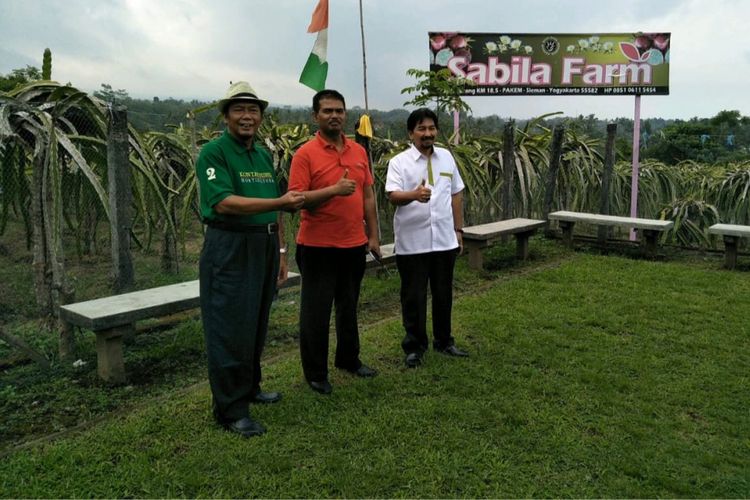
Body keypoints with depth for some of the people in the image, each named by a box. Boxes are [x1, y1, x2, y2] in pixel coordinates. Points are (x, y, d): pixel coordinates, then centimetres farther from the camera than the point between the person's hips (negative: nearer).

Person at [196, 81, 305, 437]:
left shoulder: (264, 155, 14)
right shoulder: (214, 152, -8)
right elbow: (224, 203, -21)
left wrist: (281, 251, 15)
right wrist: (280, 202, -28)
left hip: (264, 248, 8)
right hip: (229, 250, -7)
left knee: (256, 325, 16)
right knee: (230, 330, -1)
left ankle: (249, 388, 33)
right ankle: (231, 410, 10)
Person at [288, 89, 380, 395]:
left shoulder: (359, 151, 7)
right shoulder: (305, 154, -9)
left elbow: (368, 196, 12)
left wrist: (373, 236, 9)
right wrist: (333, 190, -26)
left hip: (354, 245, 5)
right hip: (318, 247, -5)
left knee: (349, 307, 19)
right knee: (316, 312, 5)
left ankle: (349, 359, 37)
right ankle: (316, 374, 19)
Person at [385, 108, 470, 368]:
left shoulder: (446, 157, 9)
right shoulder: (399, 162, -6)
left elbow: (456, 196, 14)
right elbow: (393, 196, -20)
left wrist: (458, 230, 12)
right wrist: (414, 195, -40)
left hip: (444, 240, 4)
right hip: (411, 243, -4)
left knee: (443, 294, 15)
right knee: (414, 296, 6)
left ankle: (444, 341, 32)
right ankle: (414, 346, 20)